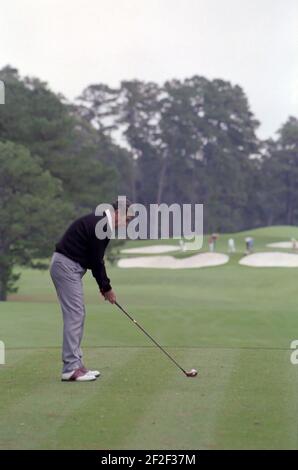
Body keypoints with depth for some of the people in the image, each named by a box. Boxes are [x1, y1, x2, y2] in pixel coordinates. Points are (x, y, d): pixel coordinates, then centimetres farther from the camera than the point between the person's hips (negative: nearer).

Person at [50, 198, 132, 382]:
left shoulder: (100, 223, 15)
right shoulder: (99, 225, -17)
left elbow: (95, 258, 18)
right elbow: (96, 260, -15)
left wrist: (104, 285, 10)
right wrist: (107, 287, -3)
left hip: (70, 266, 11)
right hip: (66, 266, -11)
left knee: (77, 315, 10)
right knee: (74, 315, -11)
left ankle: (76, 364, 13)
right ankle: (71, 369, -11)